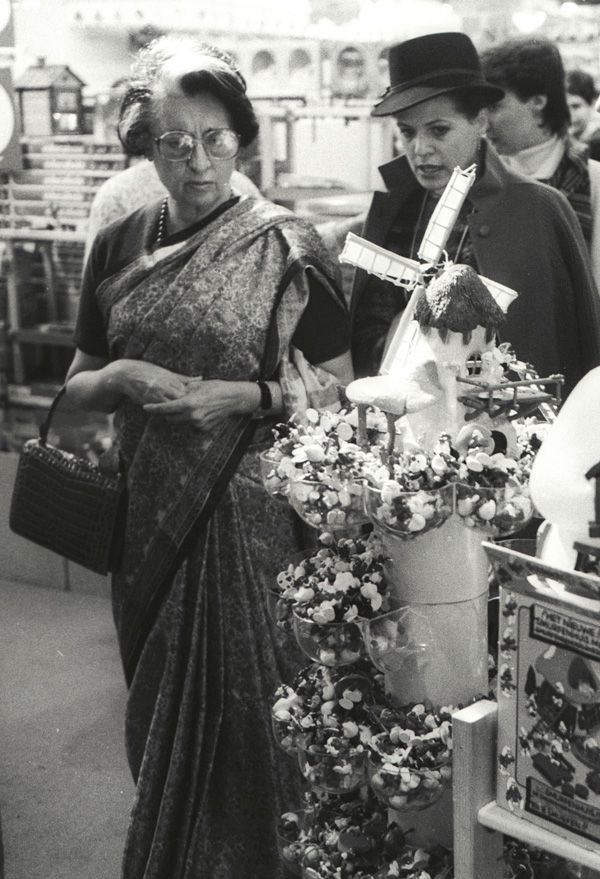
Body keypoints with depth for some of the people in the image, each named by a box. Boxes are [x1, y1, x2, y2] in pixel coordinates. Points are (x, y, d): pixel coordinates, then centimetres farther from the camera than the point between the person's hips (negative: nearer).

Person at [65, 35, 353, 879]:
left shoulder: (285, 248, -6)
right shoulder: (119, 247, 5)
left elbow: (335, 386, -3)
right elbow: (78, 382, 12)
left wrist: (246, 395, -18)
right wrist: (121, 377, -10)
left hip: (253, 510, -3)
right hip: (150, 512, 4)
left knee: (246, 698, 2)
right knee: (161, 701, 14)